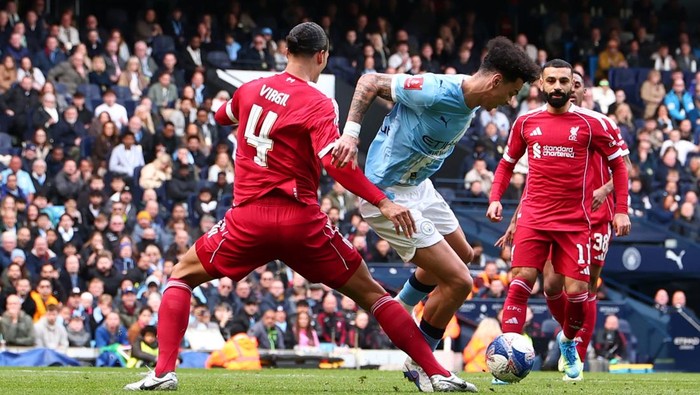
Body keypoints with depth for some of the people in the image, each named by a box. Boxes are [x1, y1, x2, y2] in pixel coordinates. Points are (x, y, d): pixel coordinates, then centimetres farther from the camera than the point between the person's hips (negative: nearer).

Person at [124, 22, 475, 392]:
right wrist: (383, 202, -22)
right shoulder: (319, 104, -7)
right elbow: (334, 161, -21)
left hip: (249, 217, 2)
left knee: (182, 276, 20)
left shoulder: (251, 89, 8)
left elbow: (221, 115, 31)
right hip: (301, 220, -2)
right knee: (370, 293, 10)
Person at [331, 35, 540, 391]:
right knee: (458, 281, -10)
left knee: (461, 254, 29)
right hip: (388, 196, -10)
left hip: (418, 187, 10)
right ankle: (419, 364, 10)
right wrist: (350, 133, -29)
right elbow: (371, 82, -20)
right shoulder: (438, 92, -28)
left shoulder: (471, 102, -1)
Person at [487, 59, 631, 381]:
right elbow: (507, 162, 19)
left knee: (576, 290, -5)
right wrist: (495, 198, 4)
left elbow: (617, 164, 7)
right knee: (521, 279, -15)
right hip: (534, 217, 1)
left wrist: (621, 209, 0)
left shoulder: (591, 123, 0)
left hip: (576, 220, -1)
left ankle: (569, 342, 25)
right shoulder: (526, 122, 6)